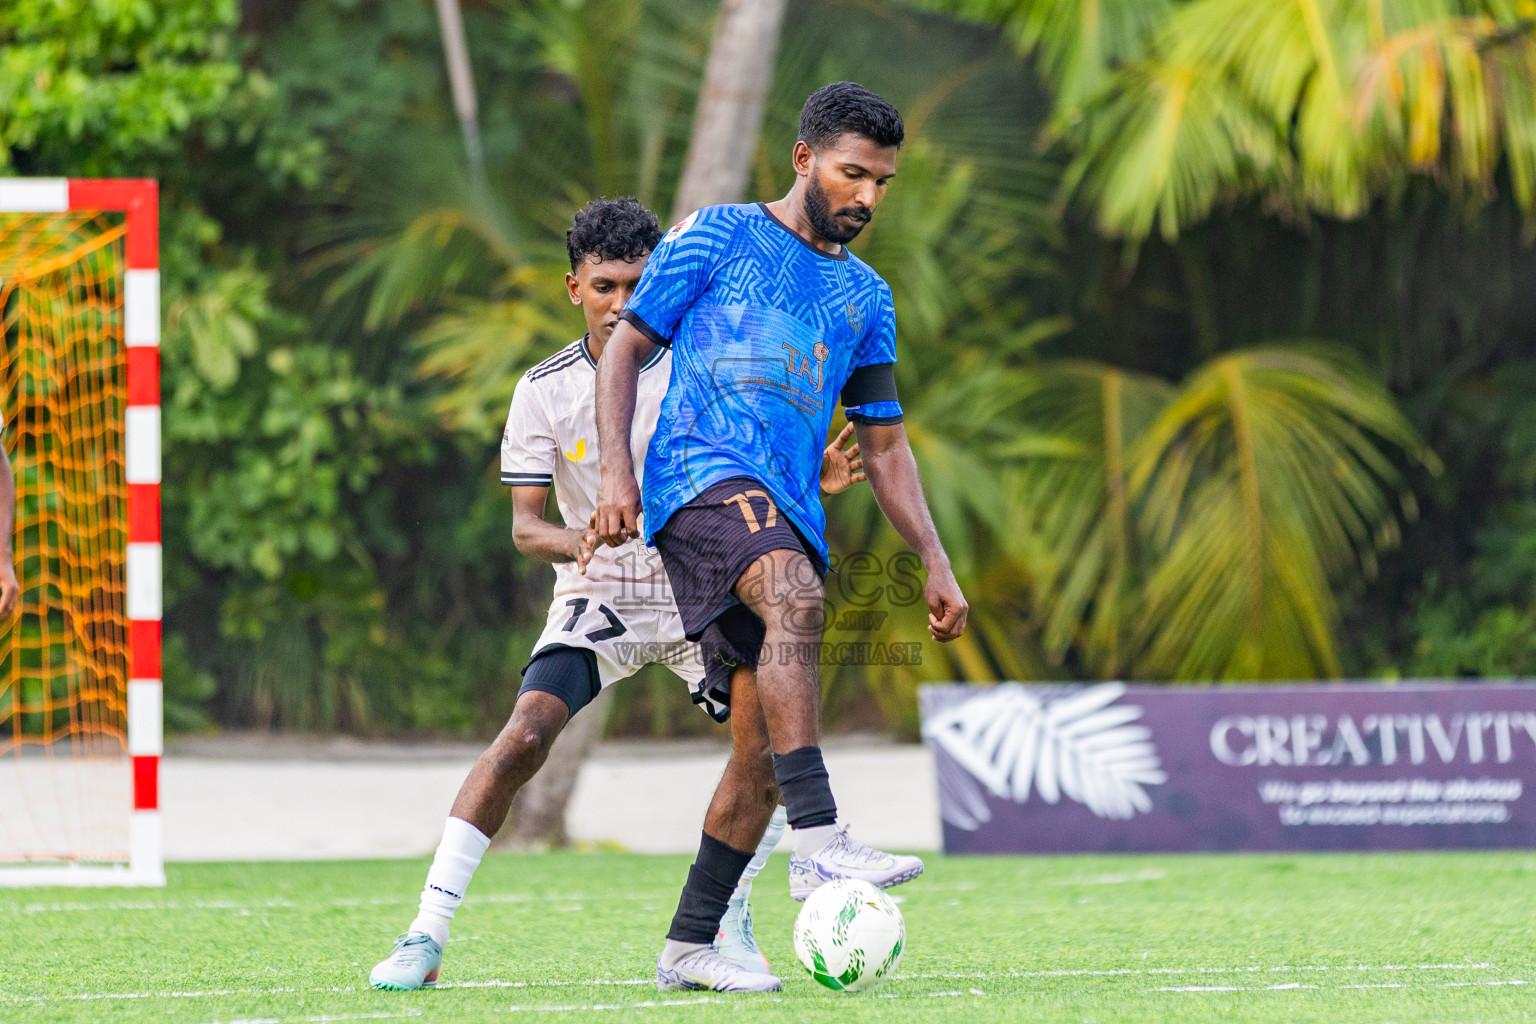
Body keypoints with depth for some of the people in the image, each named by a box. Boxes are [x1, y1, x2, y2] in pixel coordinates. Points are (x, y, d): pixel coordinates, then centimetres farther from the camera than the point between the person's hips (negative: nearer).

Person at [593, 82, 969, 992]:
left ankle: (690, 946, 10)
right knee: (795, 599, -35)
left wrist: (936, 565, 16)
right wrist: (617, 472, -8)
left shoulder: (866, 297, 23)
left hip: (791, 506, 7)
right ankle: (820, 841, -45)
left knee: (768, 739, 0)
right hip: (702, 472, -7)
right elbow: (626, 351, 6)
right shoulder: (718, 236, 8)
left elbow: (884, 445, 25)